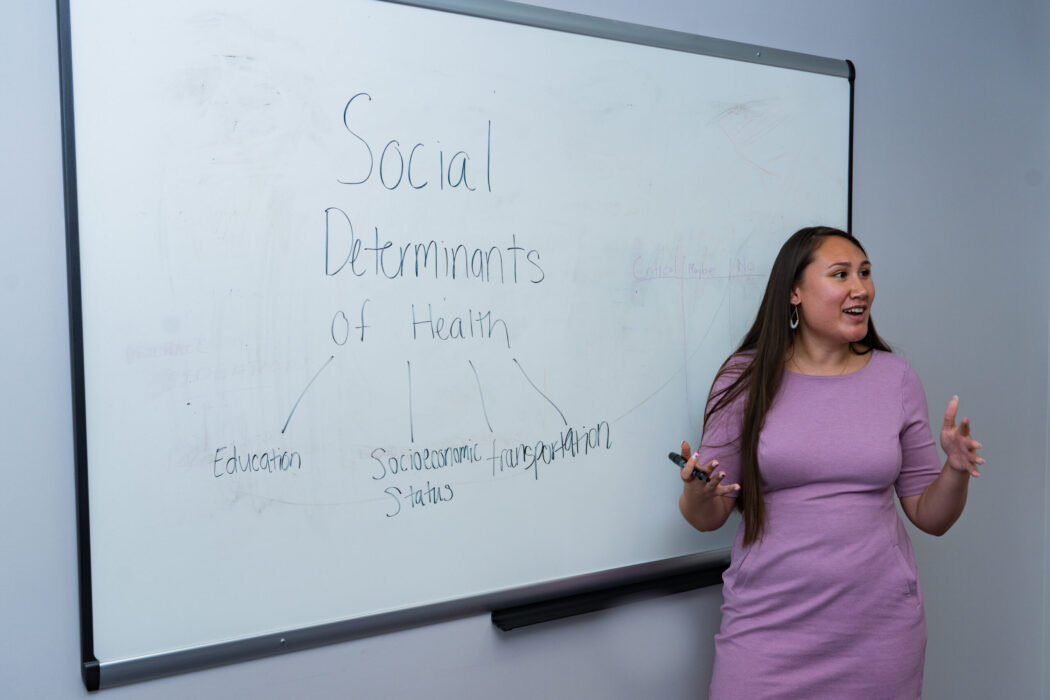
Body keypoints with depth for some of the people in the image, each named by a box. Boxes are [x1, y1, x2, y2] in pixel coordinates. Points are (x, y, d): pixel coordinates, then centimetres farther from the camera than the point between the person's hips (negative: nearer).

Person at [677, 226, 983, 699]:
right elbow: (708, 519, -1)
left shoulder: (895, 377, 3)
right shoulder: (746, 377, -3)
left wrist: (956, 469, -12)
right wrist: (697, 492, -22)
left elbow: (930, 517, 6)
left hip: (881, 624, 2)